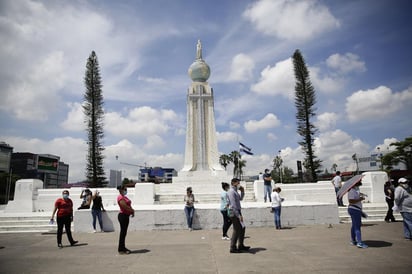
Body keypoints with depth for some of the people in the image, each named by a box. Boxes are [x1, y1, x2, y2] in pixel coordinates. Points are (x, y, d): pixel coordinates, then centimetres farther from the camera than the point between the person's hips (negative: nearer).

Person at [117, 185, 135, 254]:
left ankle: (123, 247, 22)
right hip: (123, 215, -10)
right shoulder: (120, 197, -15)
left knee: (124, 232, 14)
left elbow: (129, 205, 16)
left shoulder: (124, 197, 16)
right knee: (123, 232, -5)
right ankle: (121, 249, 2)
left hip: (126, 216, 10)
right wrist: (132, 211, -9)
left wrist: (132, 211, -1)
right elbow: (125, 207, -22)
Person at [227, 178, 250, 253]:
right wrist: (238, 215, -24)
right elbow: (233, 205, -22)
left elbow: (240, 199, 27)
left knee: (242, 228, 15)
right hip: (234, 213, -10)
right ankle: (233, 248, 5)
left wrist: (242, 191, 12)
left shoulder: (235, 191, 15)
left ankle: (240, 246, 26)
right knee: (236, 230, -4)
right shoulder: (231, 191, -16)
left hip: (237, 212, 10)